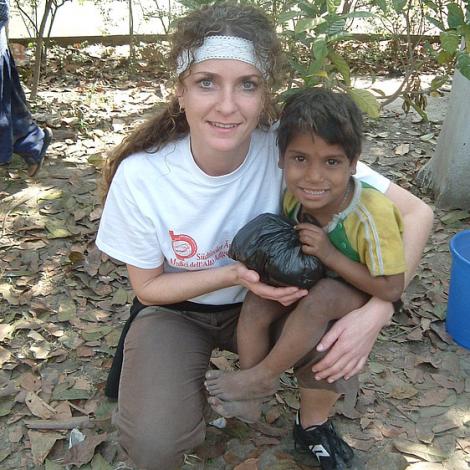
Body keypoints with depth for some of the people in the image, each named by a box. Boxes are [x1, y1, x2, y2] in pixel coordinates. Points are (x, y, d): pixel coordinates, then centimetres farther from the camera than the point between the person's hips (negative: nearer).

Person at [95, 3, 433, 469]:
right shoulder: (140, 176, -27)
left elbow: (415, 213, -22)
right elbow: (148, 287, -12)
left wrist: (376, 311, -36)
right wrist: (234, 274, -29)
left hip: (266, 299, 2)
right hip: (176, 310, -1)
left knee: (336, 329, -28)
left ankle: (313, 425, 6)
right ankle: (196, 389, 12)